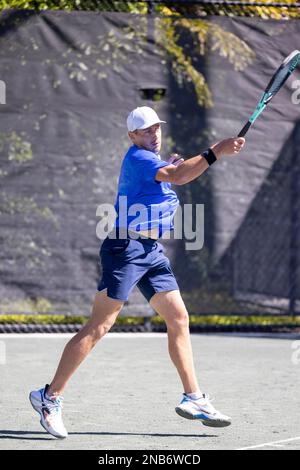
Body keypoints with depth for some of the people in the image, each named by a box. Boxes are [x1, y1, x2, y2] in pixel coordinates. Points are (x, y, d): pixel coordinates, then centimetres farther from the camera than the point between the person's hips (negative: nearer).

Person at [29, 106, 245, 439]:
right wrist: (216, 152, -29)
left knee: (179, 319, 7)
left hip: (151, 251, 10)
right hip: (126, 249, -10)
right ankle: (50, 397, -5)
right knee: (98, 327, -10)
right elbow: (179, 176, -26)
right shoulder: (137, 157, -12)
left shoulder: (151, 160, 18)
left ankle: (193, 399, 11)